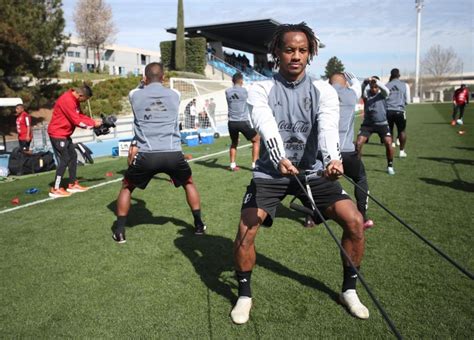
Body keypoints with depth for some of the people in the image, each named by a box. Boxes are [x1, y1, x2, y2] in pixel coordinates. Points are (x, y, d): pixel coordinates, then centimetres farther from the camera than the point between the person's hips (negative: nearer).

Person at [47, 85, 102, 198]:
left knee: (73, 157, 12)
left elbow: (80, 116, 10)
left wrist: (93, 121, -5)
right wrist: (93, 124, -14)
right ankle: (55, 189, -3)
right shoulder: (67, 100, -24)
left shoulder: (75, 100, 8)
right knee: (64, 160, -9)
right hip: (57, 134, -10)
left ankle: (72, 184, 21)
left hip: (65, 134, 10)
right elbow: (77, 121, -23)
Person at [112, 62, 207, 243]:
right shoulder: (174, 95, 12)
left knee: (126, 187, 23)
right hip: (173, 154, 1)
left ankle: (119, 231, 23)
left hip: (146, 155, -1)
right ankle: (199, 224, 28)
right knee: (188, 183, 28)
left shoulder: (135, 95, 10)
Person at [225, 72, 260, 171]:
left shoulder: (227, 92, 3)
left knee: (234, 143, 24)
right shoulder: (244, 90, -4)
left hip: (232, 122, 4)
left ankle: (232, 165, 14)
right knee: (256, 140, 13)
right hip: (243, 122, -4)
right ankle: (254, 164, 7)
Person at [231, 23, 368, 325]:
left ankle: (349, 290, 13)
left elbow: (328, 126, -24)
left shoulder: (324, 90, -4)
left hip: (312, 171, 2)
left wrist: (333, 158, -45)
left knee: (355, 221, -13)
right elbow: (267, 126, -27)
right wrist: (279, 159, -47)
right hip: (270, 172, -1)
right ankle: (244, 294, 9)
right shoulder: (261, 90, -7)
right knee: (246, 230, -18)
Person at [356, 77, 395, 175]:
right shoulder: (366, 93, -1)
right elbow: (362, 91, -23)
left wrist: (376, 81, -43)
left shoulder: (382, 93, -4)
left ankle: (390, 166, 6)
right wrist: (366, 83, -42)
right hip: (367, 123, 1)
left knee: (388, 143, -14)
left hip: (382, 123, -1)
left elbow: (386, 90, -27)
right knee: (358, 143, -12)